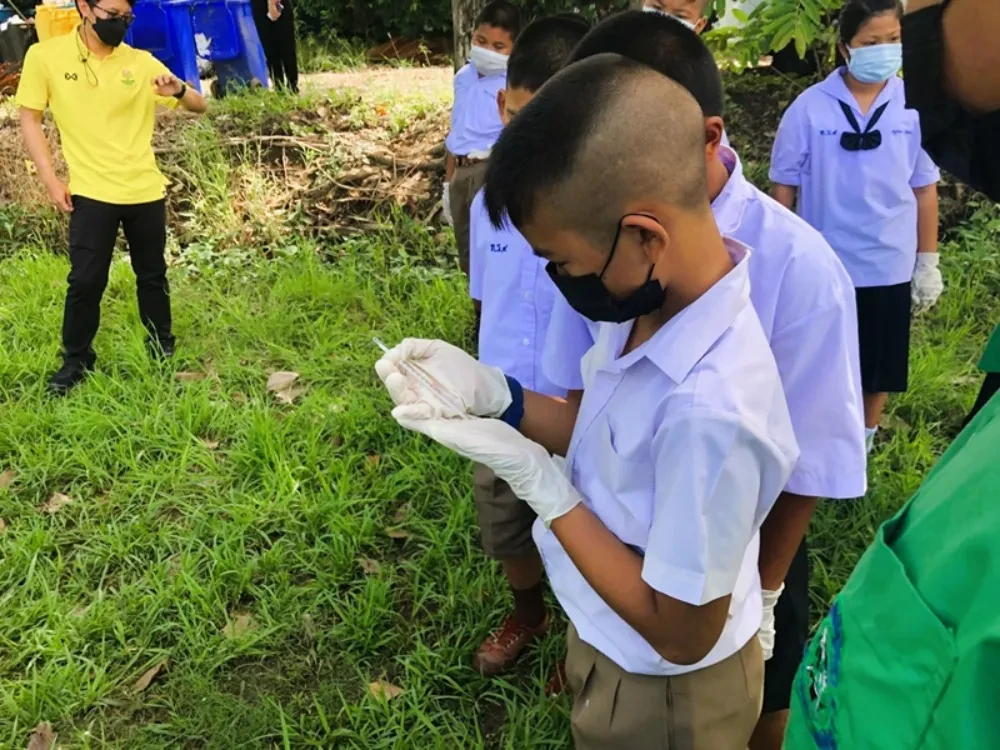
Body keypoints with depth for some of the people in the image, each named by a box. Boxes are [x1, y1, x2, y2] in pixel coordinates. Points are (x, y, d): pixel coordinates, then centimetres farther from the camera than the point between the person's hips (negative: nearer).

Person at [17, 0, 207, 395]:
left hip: (145, 190, 2)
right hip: (91, 192, -2)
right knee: (85, 280, 0)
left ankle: (162, 348, 31)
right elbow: (29, 117, 2)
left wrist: (179, 90, -22)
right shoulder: (45, 56, -4)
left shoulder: (141, 62, 0)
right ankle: (76, 360, 18)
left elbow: (199, 106, 2)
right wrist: (50, 178, -6)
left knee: (152, 275, 13)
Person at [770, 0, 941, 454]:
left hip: (889, 266, 2)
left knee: (880, 367, 15)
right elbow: (784, 186, -2)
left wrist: (928, 262, 5)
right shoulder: (810, 107, -10)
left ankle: (862, 446, 37)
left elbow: (924, 189, 3)